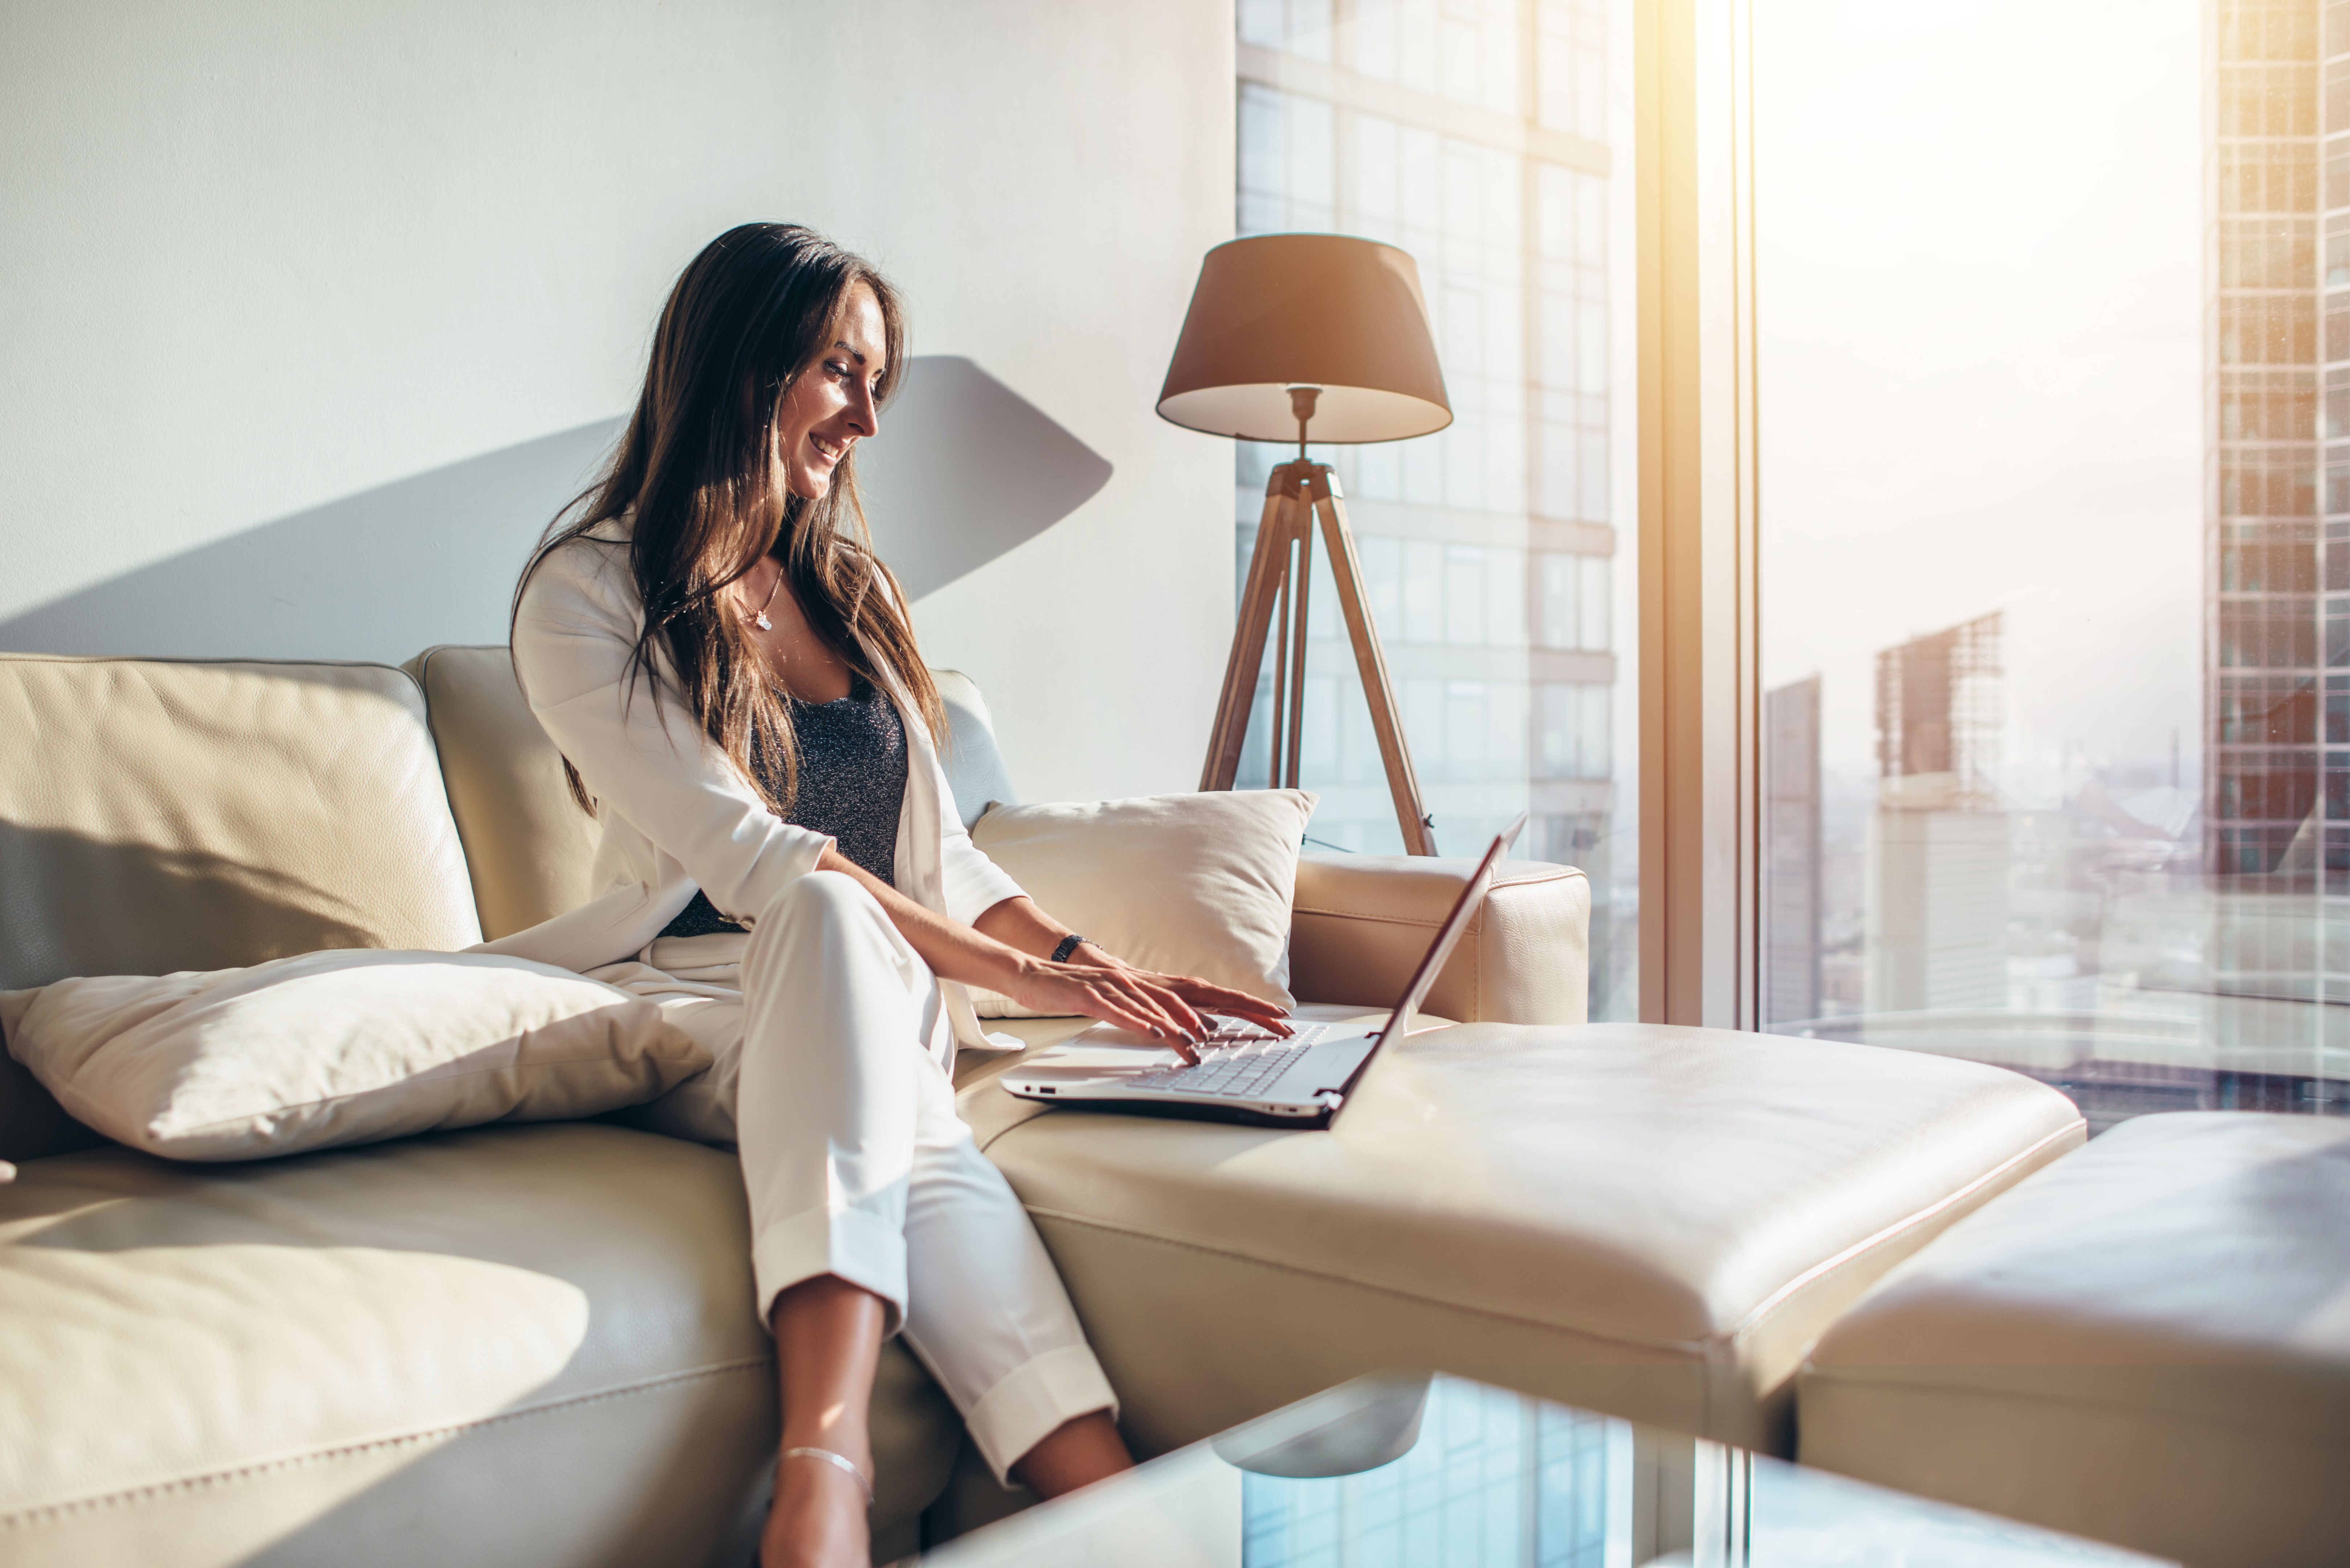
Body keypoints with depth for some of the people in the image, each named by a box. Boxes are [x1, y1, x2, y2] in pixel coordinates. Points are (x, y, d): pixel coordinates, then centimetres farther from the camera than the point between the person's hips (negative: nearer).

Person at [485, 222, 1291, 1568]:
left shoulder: (852, 589, 18)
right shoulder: (590, 596, -2)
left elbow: (941, 846, 16)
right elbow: (750, 856, -14)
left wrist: (1093, 963, -1)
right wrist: (1022, 972, -20)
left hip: (867, 1008, 5)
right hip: (689, 1000, -4)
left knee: (912, 1148, -33)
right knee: (834, 912, -39)